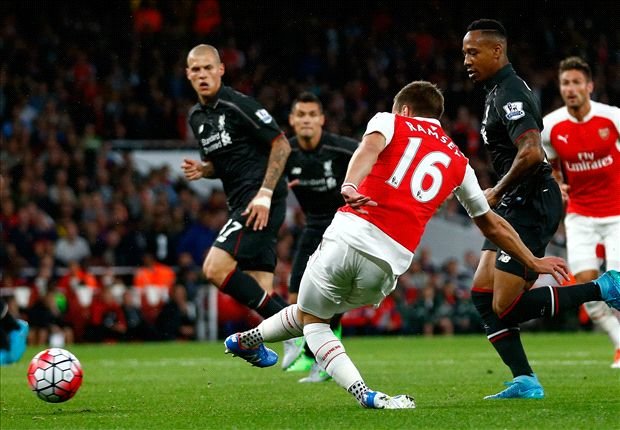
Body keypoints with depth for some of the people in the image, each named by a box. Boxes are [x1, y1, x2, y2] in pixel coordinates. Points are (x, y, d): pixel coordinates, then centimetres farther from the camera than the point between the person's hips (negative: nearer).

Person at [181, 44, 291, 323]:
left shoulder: (237, 104, -9)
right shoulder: (196, 117, 16)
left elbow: (281, 145, -11)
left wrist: (265, 194, -18)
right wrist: (201, 170, 4)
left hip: (262, 204, -9)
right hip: (240, 204, 9)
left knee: (215, 269, -19)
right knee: (260, 292, 2)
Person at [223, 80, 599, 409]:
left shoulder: (389, 121, 15)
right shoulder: (458, 161, 24)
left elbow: (370, 149, -10)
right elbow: (492, 224, 30)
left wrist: (350, 186, -29)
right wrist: (533, 262, 42)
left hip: (348, 236, -3)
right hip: (391, 261, 3)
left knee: (312, 319, 17)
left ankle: (363, 392, -1)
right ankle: (250, 339, 39)